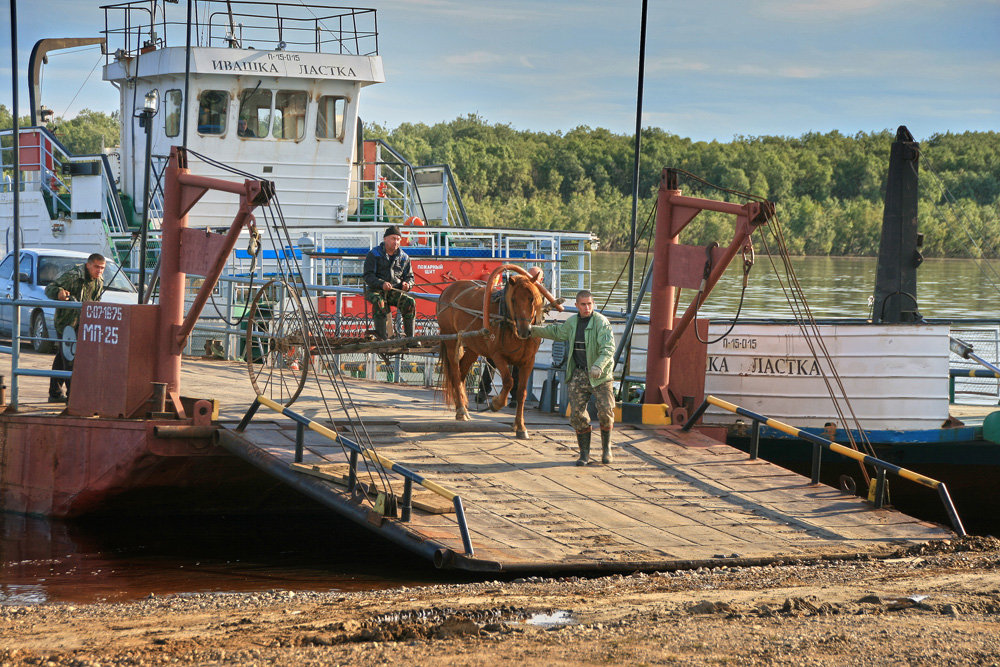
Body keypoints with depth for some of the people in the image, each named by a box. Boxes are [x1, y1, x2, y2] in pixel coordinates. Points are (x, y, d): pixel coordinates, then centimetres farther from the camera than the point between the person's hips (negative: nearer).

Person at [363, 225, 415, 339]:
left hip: (395, 291, 3)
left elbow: (409, 277, 19)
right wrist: (382, 284, -26)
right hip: (375, 290, -3)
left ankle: (410, 337, -21)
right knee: (379, 302, -37)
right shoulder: (374, 254, 0)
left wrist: (407, 284, -7)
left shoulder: (403, 257, 12)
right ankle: (383, 338, -42)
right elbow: (368, 276, -7)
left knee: (410, 302, -25)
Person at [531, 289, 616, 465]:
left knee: (605, 411, -9)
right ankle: (584, 453, 7)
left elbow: (608, 348, -23)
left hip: (600, 375, -5)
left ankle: (606, 448, 14)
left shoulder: (601, 322, -11)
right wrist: (534, 330, 36)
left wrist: (599, 365, -39)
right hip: (579, 374, 5)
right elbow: (557, 332, 31)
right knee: (577, 413, -2)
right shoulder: (572, 322, 9)